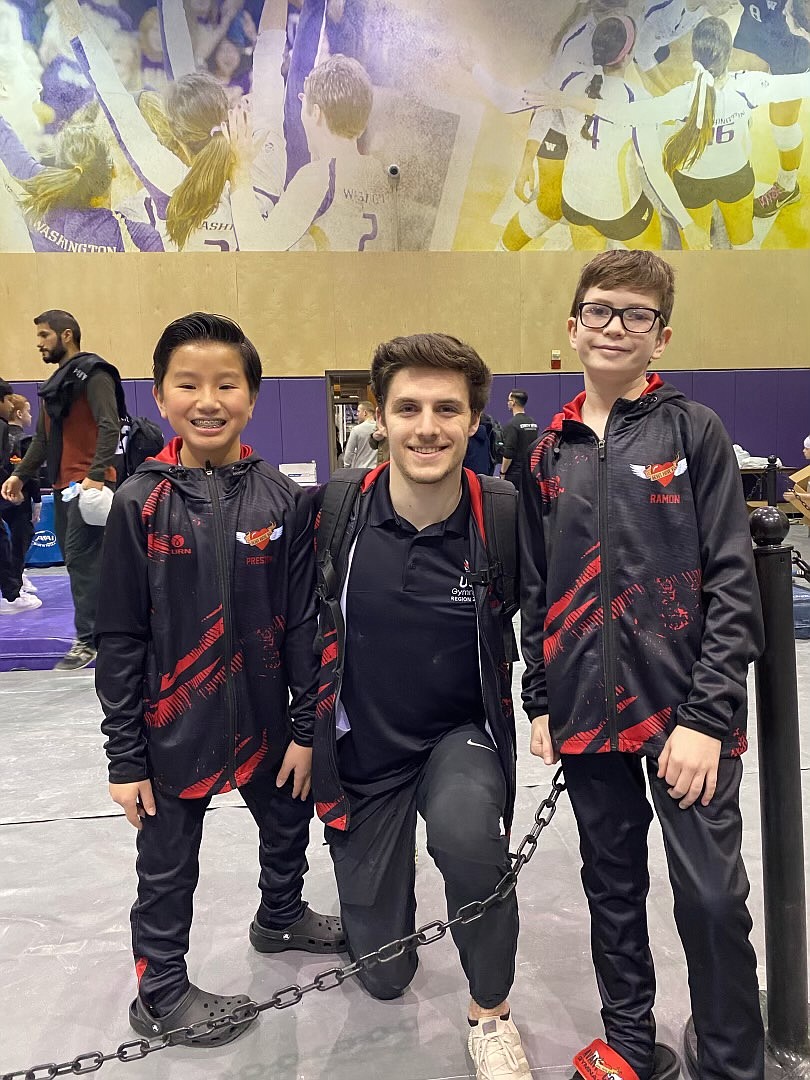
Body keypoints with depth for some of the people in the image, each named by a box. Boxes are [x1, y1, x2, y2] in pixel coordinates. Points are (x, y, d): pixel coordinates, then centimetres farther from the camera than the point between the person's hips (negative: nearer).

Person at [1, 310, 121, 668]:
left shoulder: (93, 374, -7)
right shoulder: (56, 382, 21)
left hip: (89, 485, -9)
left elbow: (110, 427, -17)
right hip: (63, 484, 9)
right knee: (75, 559, 11)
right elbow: (43, 438, 23)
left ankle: (87, 640, -5)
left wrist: (96, 474, -26)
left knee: (81, 558, -10)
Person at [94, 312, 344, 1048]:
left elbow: (304, 622, -3)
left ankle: (281, 918, 54)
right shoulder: (141, 502, -11)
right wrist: (125, 757, -7)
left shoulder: (282, 499, -7)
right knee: (168, 865, 13)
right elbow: (120, 639, -8)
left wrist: (306, 727, -3)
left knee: (289, 826, 24)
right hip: (174, 730, -2)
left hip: (266, 719, 3)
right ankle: (161, 991, 38)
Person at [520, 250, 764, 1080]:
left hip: (683, 709, -3)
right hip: (587, 711, 4)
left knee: (711, 897, 1)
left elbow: (731, 583, -8)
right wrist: (539, 702, 9)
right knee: (613, 888, 17)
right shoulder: (550, 453, 8)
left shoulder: (694, 431, -3)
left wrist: (707, 716, -14)